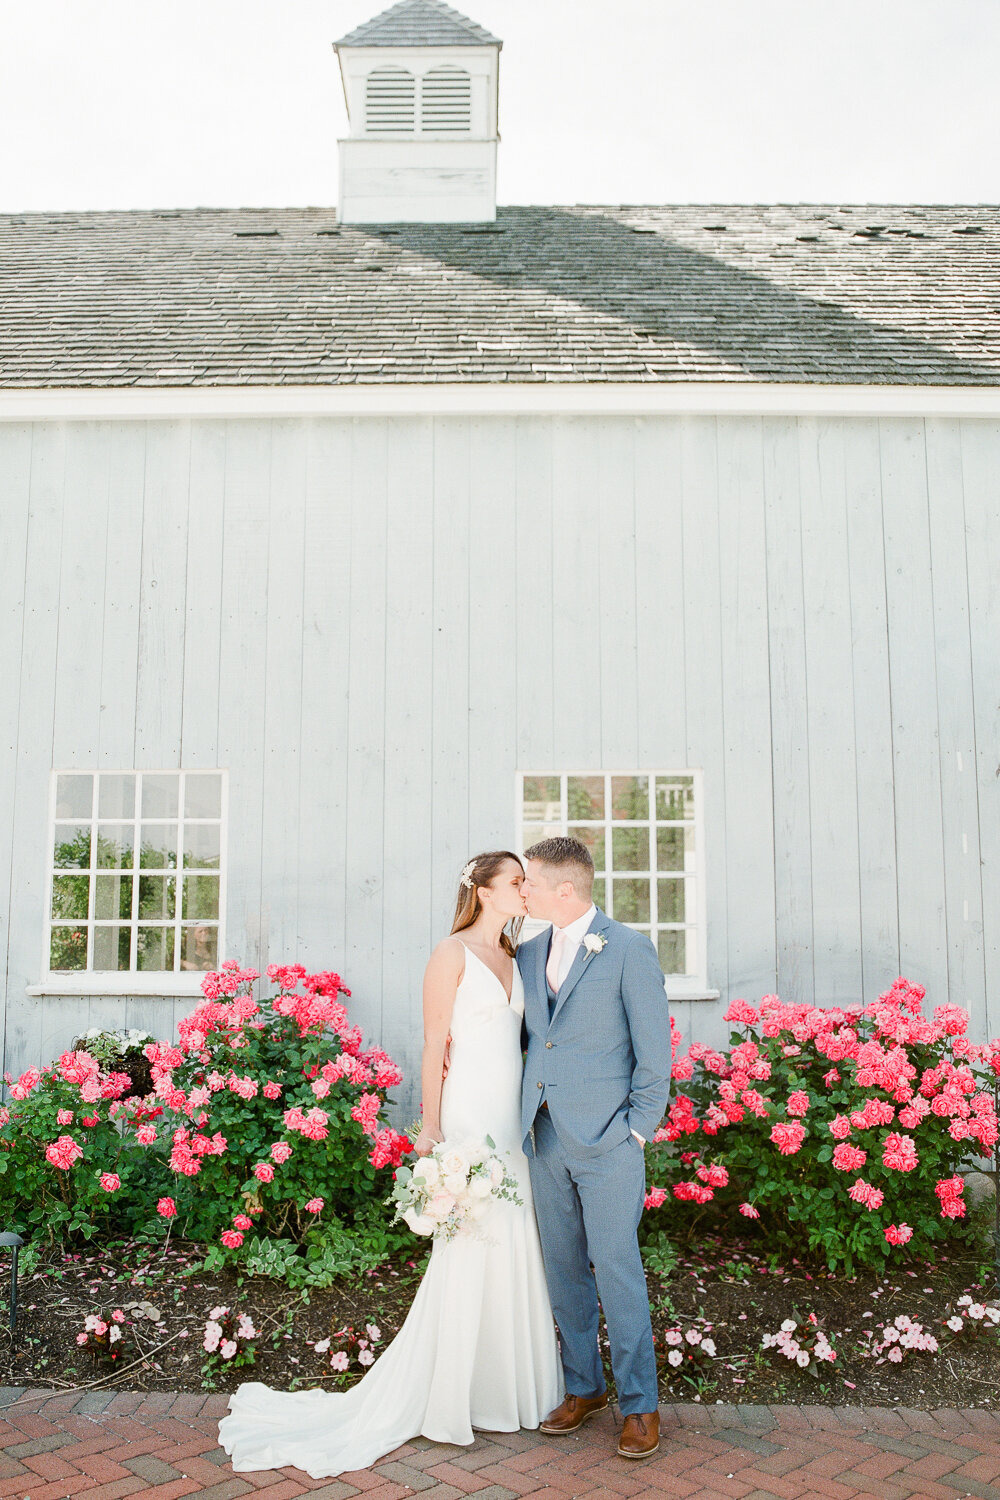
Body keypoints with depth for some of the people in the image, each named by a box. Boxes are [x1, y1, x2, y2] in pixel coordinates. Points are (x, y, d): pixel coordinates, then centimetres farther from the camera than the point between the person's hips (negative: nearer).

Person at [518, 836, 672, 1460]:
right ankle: (585, 1386, 30)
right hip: (547, 1135, 6)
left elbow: (654, 1051, -7)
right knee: (564, 1268, 14)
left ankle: (640, 1403, 16)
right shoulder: (529, 954, 10)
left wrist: (635, 1129, -8)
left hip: (607, 1140, -6)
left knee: (617, 1268, 0)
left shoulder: (629, 949, -8)